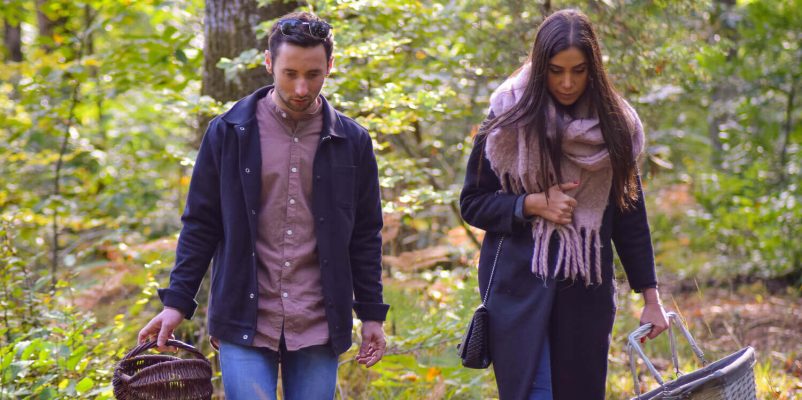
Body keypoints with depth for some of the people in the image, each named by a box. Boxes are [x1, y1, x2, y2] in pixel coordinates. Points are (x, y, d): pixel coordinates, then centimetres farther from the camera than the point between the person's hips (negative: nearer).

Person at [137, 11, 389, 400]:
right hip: (245, 324, -1)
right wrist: (176, 302, 0)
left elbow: (365, 236, 10)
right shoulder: (228, 132, 0)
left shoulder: (352, 141, 4)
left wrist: (371, 314, 8)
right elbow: (200, 225, 4)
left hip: (317, 328, 1)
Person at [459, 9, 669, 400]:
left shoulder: (614, 125, 5)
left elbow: (630, 214, 9)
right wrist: (532, 204, -15)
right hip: (520, 284, -3)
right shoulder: (508, 121, -3)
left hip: (586, 290, 3)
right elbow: (472, 203, 2)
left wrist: (650, 297, 6)